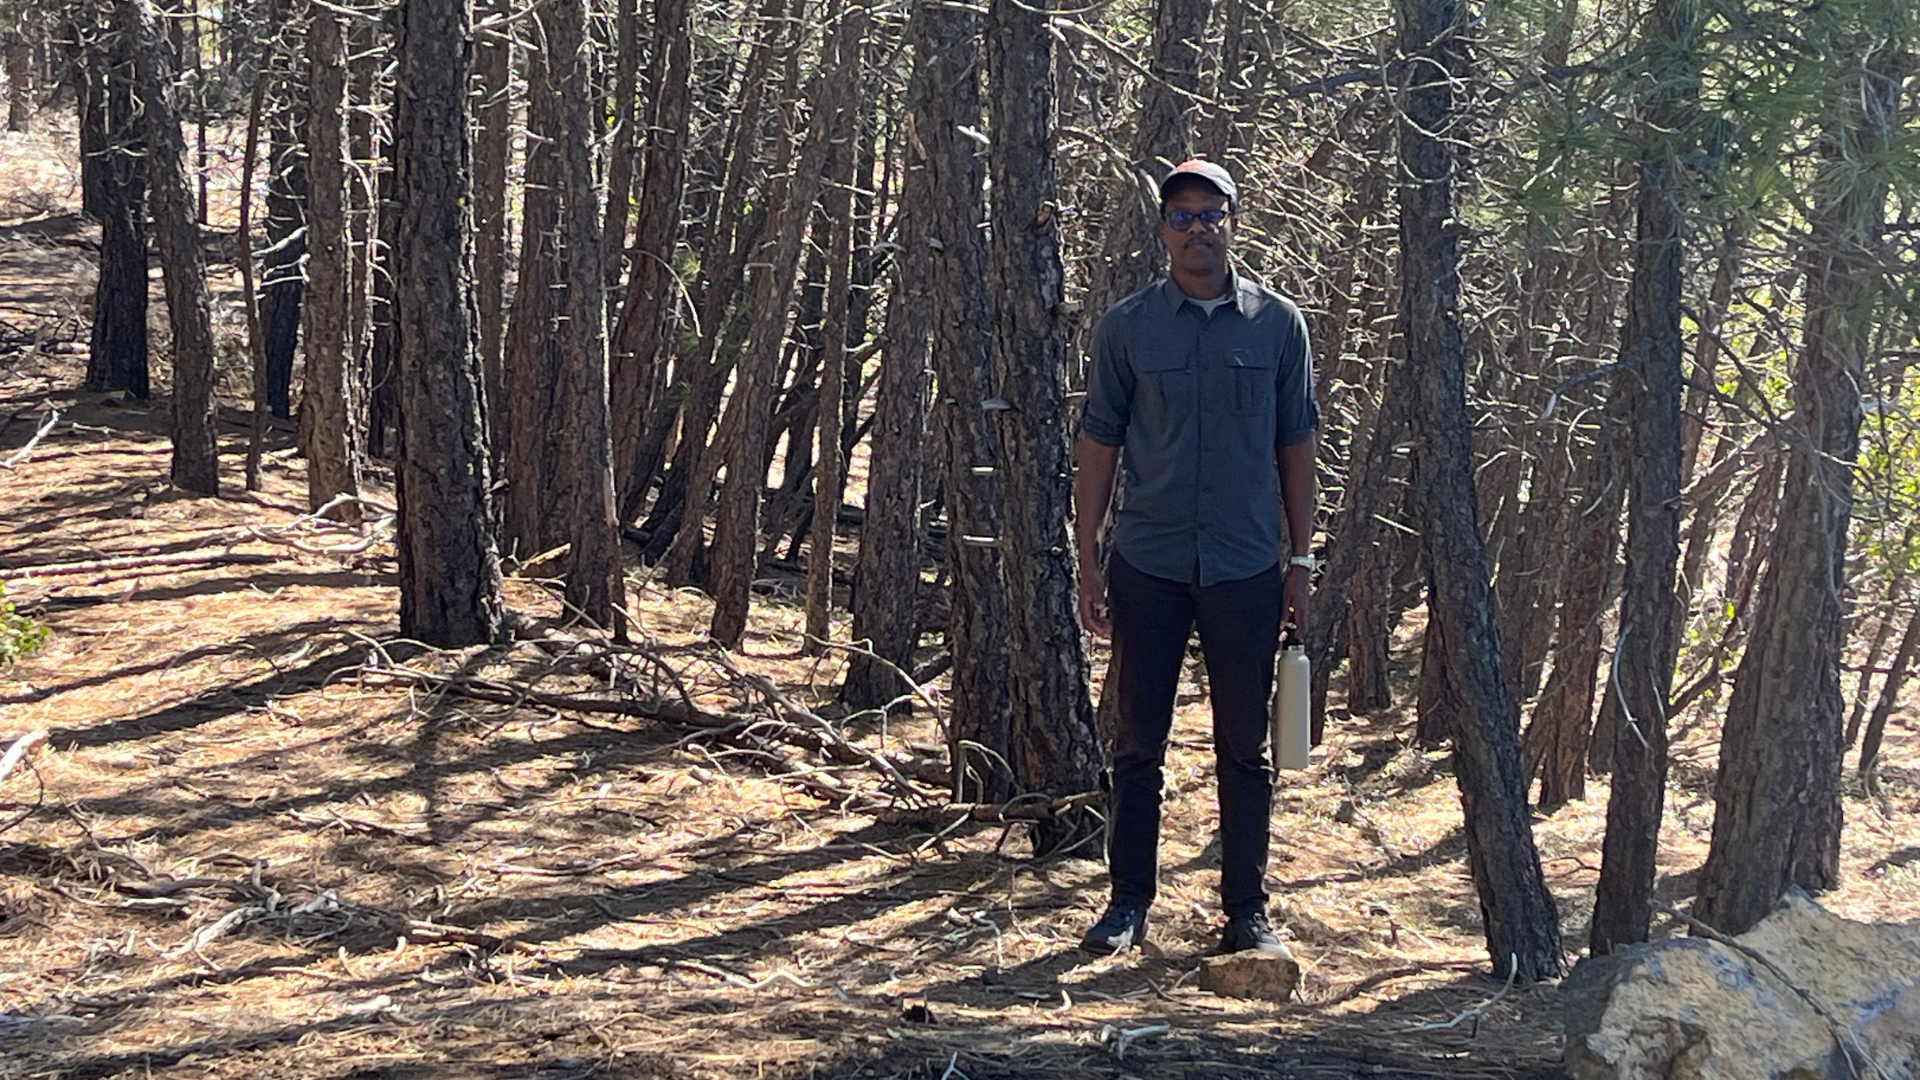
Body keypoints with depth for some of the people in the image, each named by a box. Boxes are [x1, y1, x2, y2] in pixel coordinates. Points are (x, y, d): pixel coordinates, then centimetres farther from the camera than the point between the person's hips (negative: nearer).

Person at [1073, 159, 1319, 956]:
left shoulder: (1277, 323, 3)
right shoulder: (1126, 327, 1)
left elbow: (1295, 446, 7)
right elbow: (1098, 445, 4)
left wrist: (1300, 561, 5)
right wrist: (1087, 562, 0)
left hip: (1246, 568, 0)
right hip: (1147, 566, 0)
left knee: (1244, 748, 7)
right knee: (1137, 745, 7)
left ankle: (1247, 910, 16)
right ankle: (1129, 902, 18)